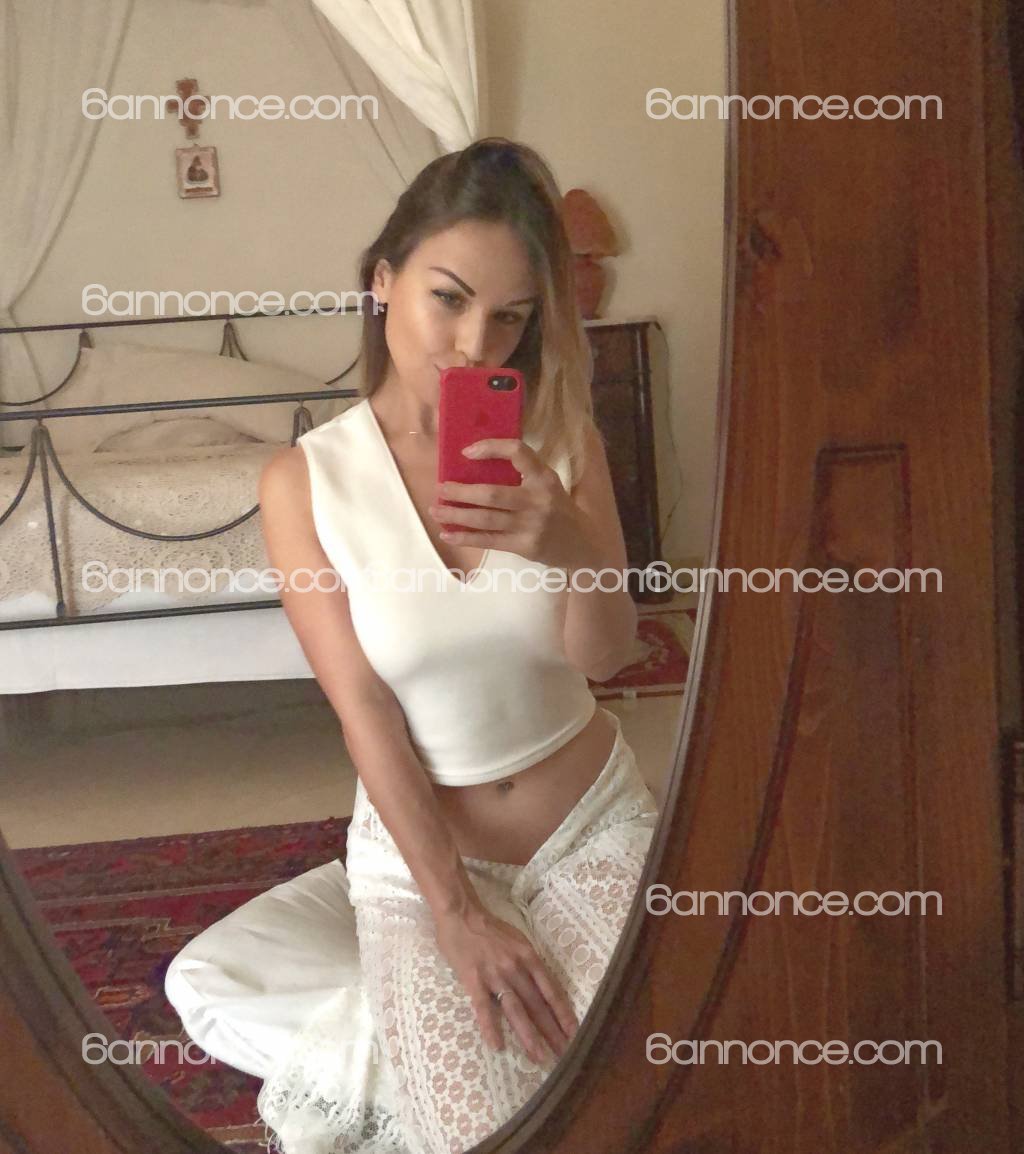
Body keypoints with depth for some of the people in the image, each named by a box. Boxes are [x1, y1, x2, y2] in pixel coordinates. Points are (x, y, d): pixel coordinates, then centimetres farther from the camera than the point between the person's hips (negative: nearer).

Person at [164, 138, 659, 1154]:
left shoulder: (558, 439, -5)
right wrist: (455, 913, -14)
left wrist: (569, 547, -31)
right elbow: (365, 711, -11)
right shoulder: (303, 481, -11)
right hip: (419, 837, -2)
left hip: (594, 816, 2)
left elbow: (605, 656, -9)